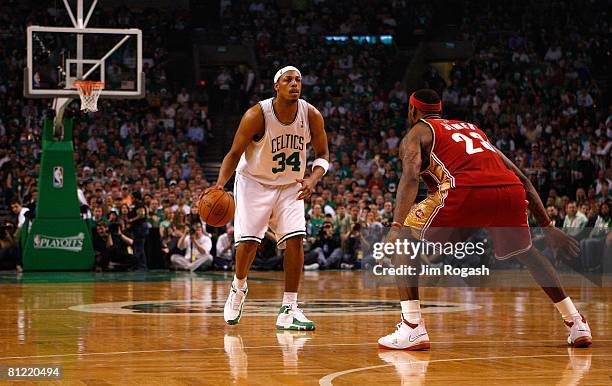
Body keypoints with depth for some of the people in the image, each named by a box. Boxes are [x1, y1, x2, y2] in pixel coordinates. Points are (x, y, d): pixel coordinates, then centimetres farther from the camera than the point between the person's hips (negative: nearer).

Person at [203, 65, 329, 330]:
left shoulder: (311, 115, -13)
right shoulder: (257, 115, -22)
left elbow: (322, 155, -1)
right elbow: (235, 153, -14)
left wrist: (313, 179, -22)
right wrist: (220, 183, -31)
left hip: (290, 186, 3)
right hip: (254, 182, -3)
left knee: (295, 239, -13)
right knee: (248, 241, -11)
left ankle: (288, 310, -8)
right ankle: (238, 288, 22)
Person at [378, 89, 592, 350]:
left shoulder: (416, 134, 23)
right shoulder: (473, 129, 38)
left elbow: (410, 176, -1)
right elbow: (522, 179, 33)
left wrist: (396, 227, -11)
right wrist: (547, 227, 35)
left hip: (465, 191, -5)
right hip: (510, 191, 5)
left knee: (402, 242, 12)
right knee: (526, 252, 33)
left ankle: (412, 328, -2)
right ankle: (577, 325, 30)